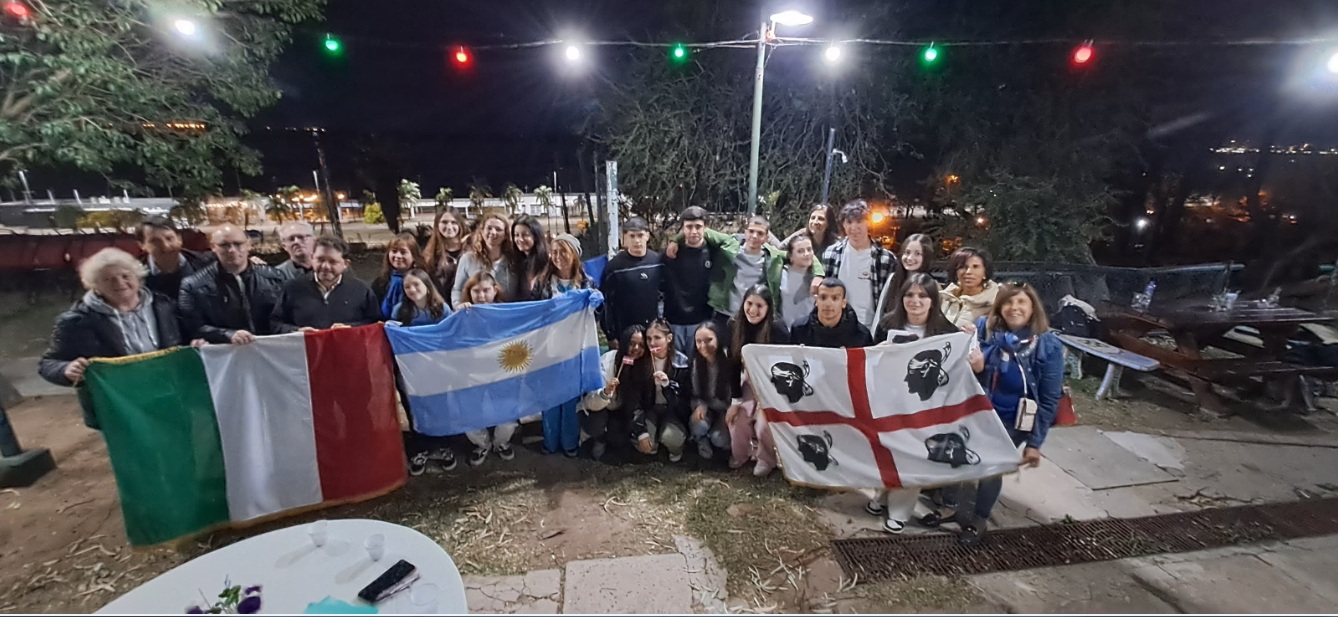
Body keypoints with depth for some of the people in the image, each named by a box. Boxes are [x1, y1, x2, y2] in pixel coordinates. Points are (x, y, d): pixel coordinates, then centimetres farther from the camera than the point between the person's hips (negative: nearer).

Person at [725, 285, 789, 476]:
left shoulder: (778, 329, -28)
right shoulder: (734, 325, -15)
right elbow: (733, 363, -9)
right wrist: (735, 400, -9)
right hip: (749, 380, 4)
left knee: (764, 424, -17)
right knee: (736, 420, -9)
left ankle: (767, 458, 15)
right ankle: (740, 454, 22)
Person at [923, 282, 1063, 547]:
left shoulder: (1048, 346, -15)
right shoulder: (983, 328, -10)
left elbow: (1049, 399, -9)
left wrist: (1035, 442, -8)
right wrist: (971, 367, -22)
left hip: (1013, 421, -3)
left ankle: (978, 520, 28)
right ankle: (950, 505, 32)